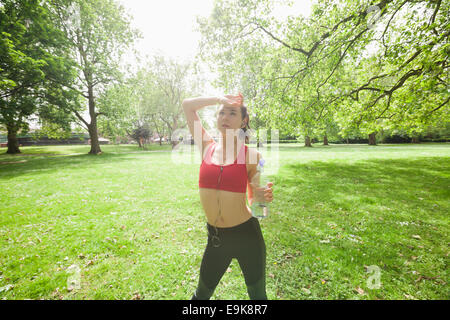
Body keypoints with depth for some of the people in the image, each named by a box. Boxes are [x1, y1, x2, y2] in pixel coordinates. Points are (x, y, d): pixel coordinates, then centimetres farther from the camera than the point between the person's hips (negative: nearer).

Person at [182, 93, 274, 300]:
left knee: (257, 295, 21)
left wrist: (264, 196, -20)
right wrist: (219, 99, -2)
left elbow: (253, 201, 1)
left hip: (246, 234, -2)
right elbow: (187, 105, 2)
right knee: (202, 294, 24)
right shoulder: (207, 146, -1)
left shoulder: (252, 155, -8)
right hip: (215, 236, 3)